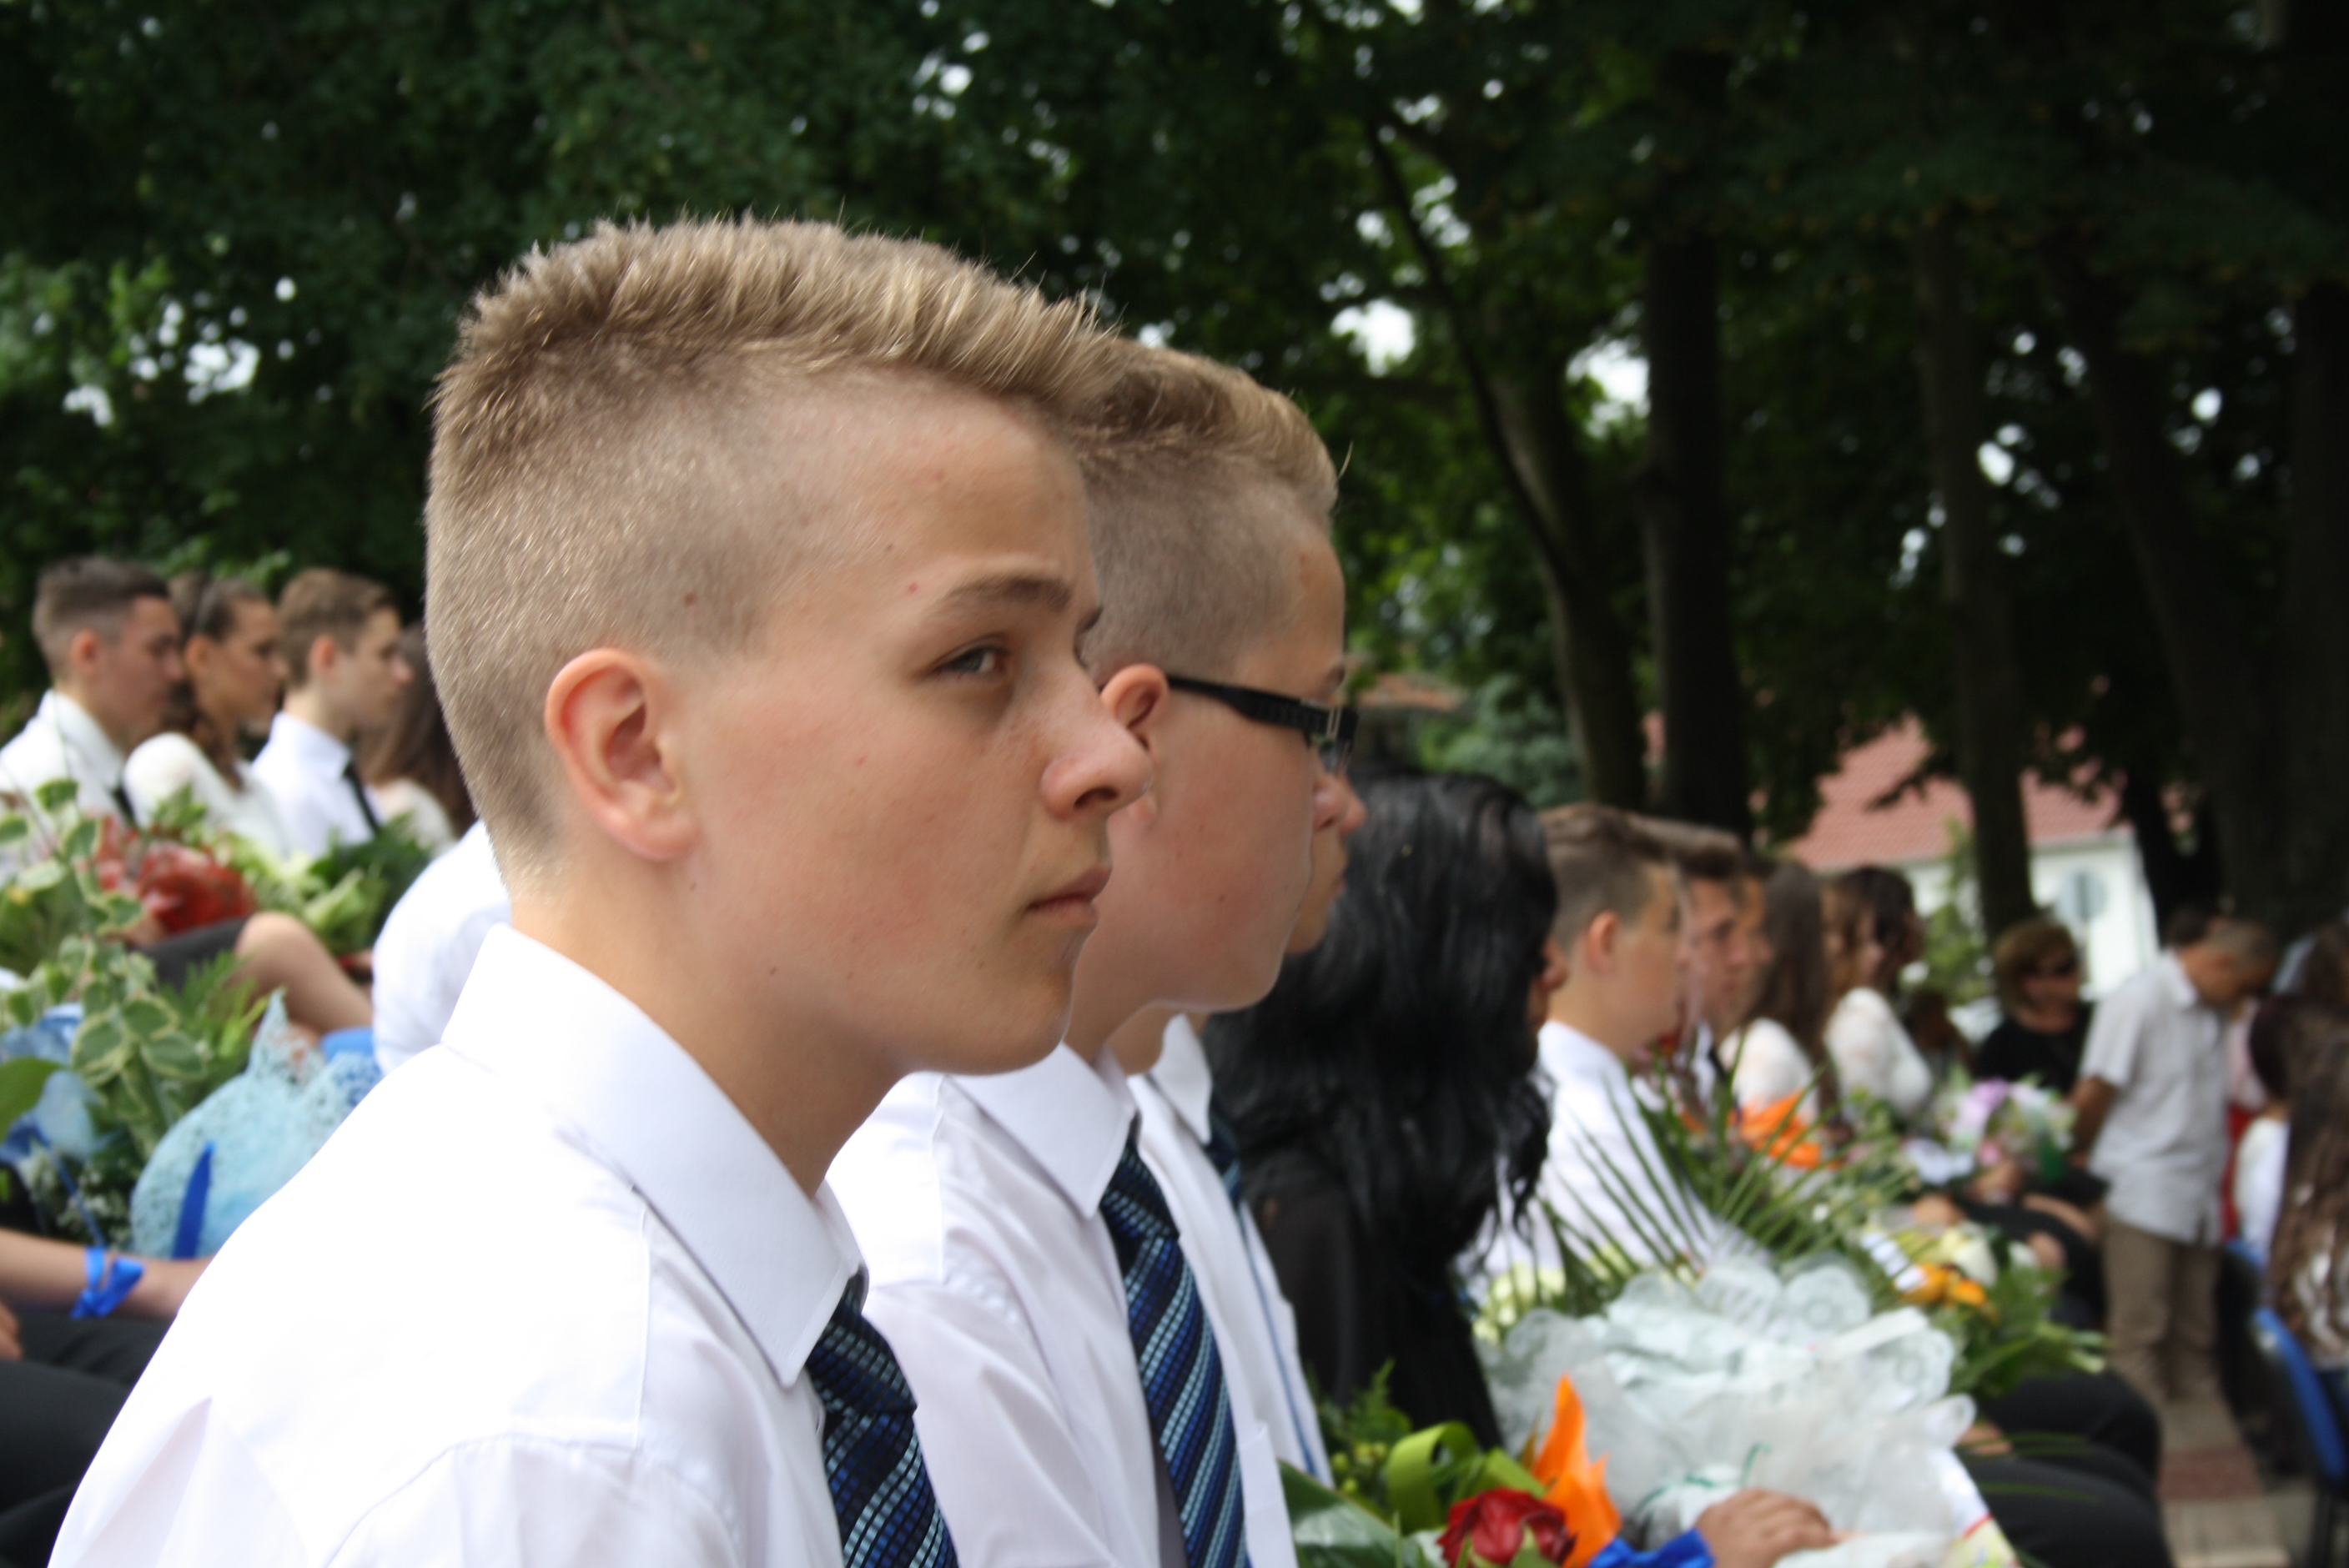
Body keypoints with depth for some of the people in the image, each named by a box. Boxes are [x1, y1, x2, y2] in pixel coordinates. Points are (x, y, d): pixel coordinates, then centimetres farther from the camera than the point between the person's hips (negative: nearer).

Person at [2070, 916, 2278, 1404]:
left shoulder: (2213, 1012, 14)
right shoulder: (2139, 1000, -11)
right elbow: (2093, 1095, -9)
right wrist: (2085, 1155, 5)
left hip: (2199, 1198, 8)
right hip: (2141, 1195, -8)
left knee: (2196, 1336, 10)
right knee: (2140, 1332, -6)